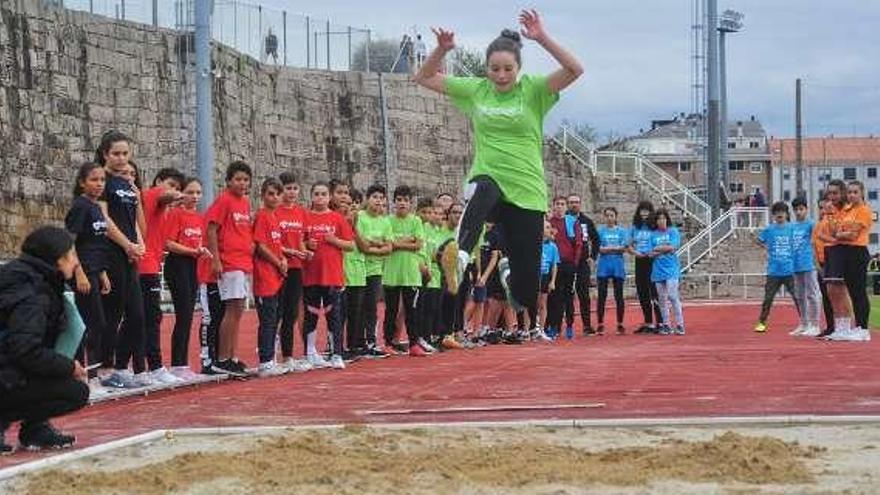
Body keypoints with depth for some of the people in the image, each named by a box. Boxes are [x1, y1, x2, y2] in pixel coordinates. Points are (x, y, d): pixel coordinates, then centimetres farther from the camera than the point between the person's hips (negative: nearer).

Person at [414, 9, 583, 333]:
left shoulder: (533, 90, -1)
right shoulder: (475, 90, 8)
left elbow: (575, 70, -17)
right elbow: (425, 78, 13)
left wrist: (542, 38, -25)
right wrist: (442, 50, -6)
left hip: (527, 192, -1)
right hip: (488, 177, 1)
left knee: (527, 292, -1)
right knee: (481, 191, -41)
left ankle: (509, 272, 37)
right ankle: (460, 255, -62)